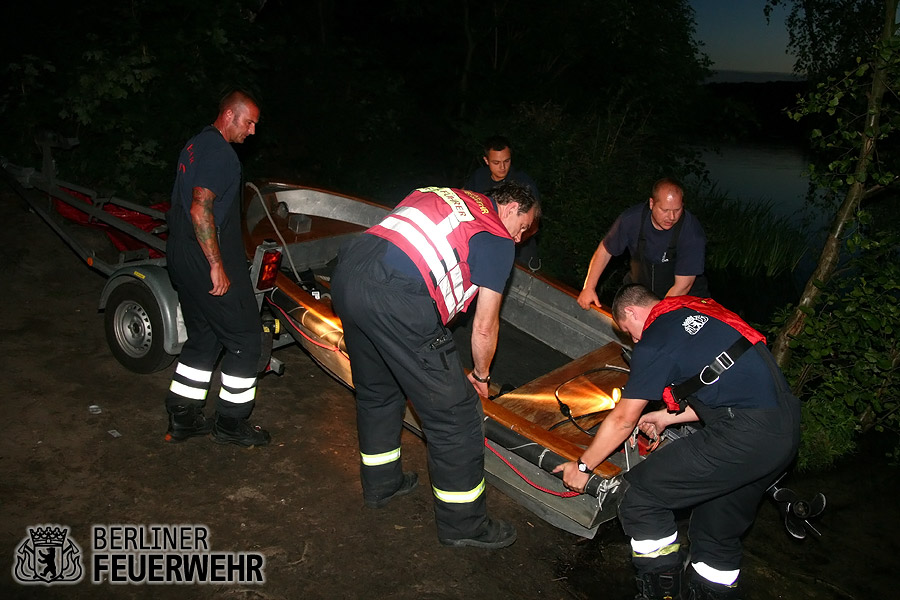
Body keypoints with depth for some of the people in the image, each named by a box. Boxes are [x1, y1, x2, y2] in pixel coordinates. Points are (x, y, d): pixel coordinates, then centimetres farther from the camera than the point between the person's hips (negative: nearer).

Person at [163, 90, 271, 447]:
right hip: (206, 260, -10)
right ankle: (230, 423, 11)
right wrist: (217, 266, -22)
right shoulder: (219, 153, -15)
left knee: (203, 338, 18)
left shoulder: (196, 145, 17)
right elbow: (200, 209, -24)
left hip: (182, 257, 10)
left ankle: (182, 418, 24)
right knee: (245, 340, 1)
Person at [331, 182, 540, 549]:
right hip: (397, 301, -9)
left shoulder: (443, 195, 28)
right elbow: (484, 328, 8)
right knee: (454, 413, 6)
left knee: (376, 391, 28)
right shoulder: (498, 239, 7)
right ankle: (463, 524, 21)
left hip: (347, 272, 9)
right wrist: (481, 375, 27)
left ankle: (380, 484, 47)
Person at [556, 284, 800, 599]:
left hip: (744, 436, -9)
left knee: (640, 497, -4)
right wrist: (667, 416, 34)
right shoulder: (700, 309, 19)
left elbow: (623, 420, 1)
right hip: (787, 430, 10)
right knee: (718, 535, 23)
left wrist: (581, 466, 14)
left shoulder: (653, 344, -4)